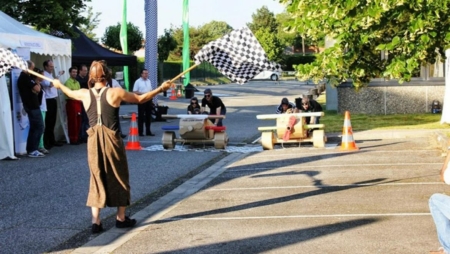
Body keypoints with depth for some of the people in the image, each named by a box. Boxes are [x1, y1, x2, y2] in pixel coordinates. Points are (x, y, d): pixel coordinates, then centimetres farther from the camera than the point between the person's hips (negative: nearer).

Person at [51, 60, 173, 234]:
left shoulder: (84, 94, 1)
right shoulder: (116, 93, -7)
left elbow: (70, 93, 24)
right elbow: (141, 99, 3)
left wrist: (59, 85, 46)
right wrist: (161, 88, 14)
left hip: (94, 141, 3)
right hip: (112, 140, -3)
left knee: (97, 180, 9)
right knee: (119, 179, 13)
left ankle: (96, 221, 4)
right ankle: (121, 218, 22)